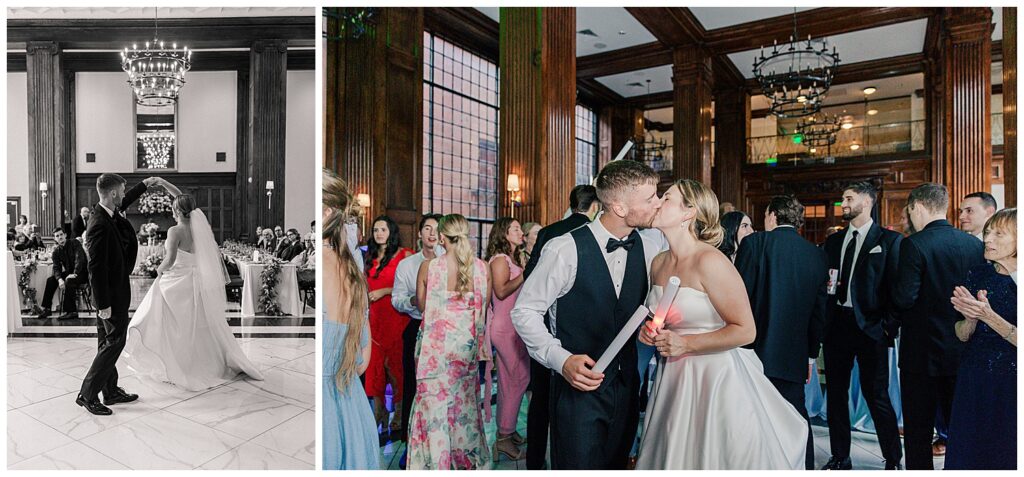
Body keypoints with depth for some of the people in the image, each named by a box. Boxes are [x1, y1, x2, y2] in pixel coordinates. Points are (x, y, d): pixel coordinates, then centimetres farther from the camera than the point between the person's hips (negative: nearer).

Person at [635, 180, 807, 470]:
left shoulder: (710, 262, -17)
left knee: (711, 458, 8)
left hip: (714, 378, -6)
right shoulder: (658, 264, 4)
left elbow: (746, 331, -15)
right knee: (672, 458, 16)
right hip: (673, 380, 6)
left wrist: (687, 343, -19)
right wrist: (648, 330, 0)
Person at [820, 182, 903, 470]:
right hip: (836, 324, 5)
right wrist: (822, 323, 3)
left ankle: (893, 460, 18)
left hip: (869, 326, -5)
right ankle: (840, 458, 23)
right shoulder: (833, 241, 14)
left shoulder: (889, 240, -1)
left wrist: (889, 326, -13)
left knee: (877, 396, 0)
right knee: (836, 393, 11)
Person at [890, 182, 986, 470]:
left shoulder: (914, 244, -17)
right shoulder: (975, 244, 1)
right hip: (963, 351, 6)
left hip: (923, 353, -6)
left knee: (918, 428, 6)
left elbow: (904, 298, -21)